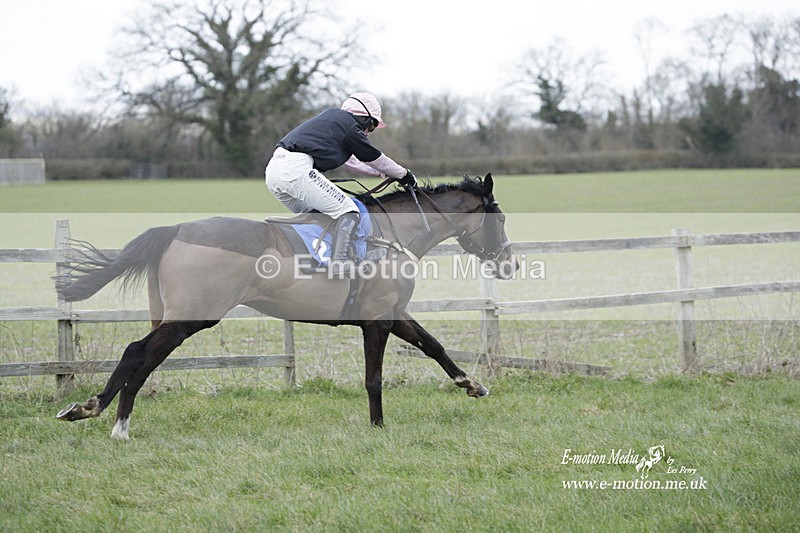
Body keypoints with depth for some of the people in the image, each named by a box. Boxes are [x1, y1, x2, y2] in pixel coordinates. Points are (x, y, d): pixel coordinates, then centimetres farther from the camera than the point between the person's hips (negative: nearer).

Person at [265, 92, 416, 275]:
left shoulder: (332, 116, 30)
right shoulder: (349, 126, 3)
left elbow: (350, 161, 40)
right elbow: (374, 157, 14)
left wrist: (381, 173, 46)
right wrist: (405, 175, 28)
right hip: (296, 169, -10)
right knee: (348, 212, -8)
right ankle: (338, 263, -23)